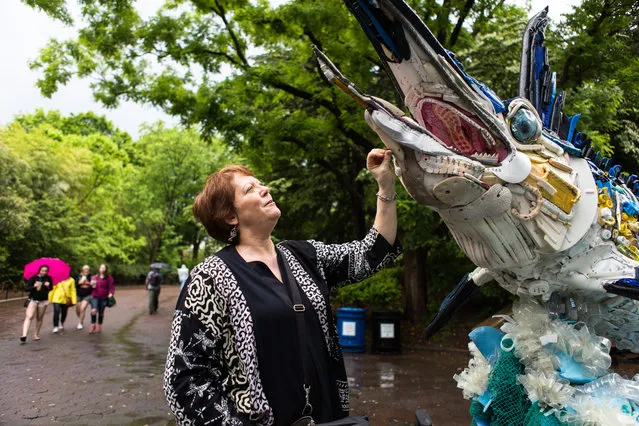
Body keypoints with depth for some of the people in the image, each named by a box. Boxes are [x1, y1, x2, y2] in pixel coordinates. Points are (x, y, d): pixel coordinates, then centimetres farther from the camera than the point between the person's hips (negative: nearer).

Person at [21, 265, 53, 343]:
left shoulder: (48, 278, 3)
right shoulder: (33, 278, -4)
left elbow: (51, 288, 11)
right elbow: (27, 288, -8)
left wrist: (48, 286, -11)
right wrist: (34, 286, -27)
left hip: (43, 301, 2)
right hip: (33, 300, -2)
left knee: (39, 318, 8)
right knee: (29, 317, -14)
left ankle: (36, 334, 21)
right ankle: (24, 335, -20)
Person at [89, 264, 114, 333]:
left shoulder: (109, 278, 1)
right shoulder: (94, 277, 10)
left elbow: (111, 287, -1)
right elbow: (91, 286, 18)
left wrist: (111, 293, -17)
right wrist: (92, 285, -6)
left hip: (103, 298, -1)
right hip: (95, 297, 1)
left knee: (101, 312, 7)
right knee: (93, 310, -18)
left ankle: (99, 326, 24)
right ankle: (93, 325, -5)